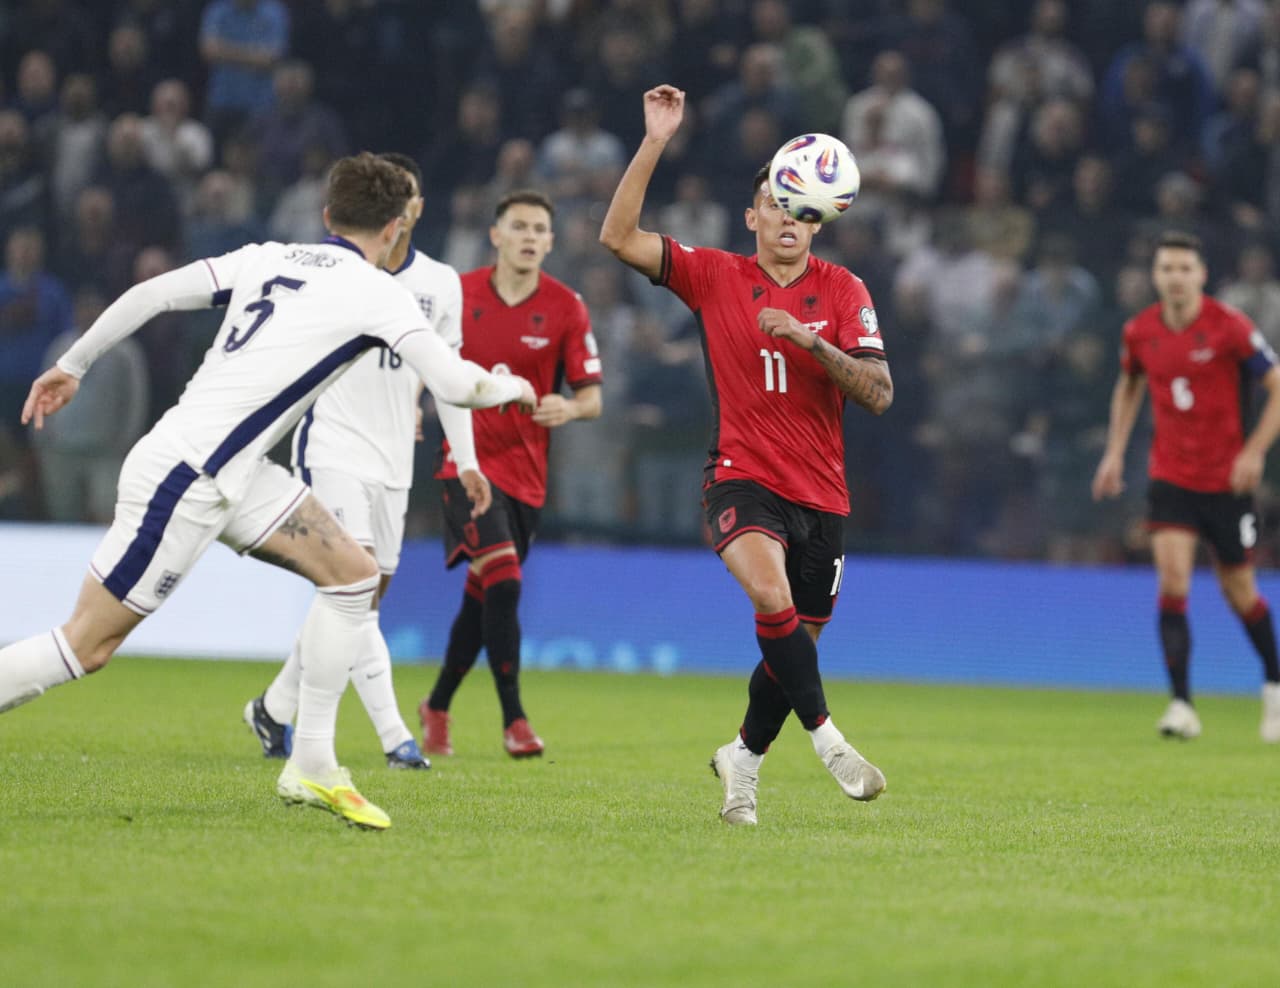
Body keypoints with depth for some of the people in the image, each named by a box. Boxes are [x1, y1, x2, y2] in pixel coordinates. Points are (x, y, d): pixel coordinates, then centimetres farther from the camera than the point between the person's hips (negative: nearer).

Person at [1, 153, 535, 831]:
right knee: (88, 646, -5)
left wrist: (72, 365, 18)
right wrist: (511, 386, 9)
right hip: (185, 477, -9)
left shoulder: (267, 259, 11)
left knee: (353, 574, 8)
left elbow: (149, 293, 9)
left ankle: (312, 768, 9)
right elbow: (453, 384, -12)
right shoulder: (377, 293, -7)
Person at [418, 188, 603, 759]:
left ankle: (437, 707, 33)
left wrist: (570, 408, -23)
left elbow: (592, 396, -2)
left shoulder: (565, 307, -2)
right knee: (503, 579, -21)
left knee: (481, 600, 11)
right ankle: (513, 720, -18)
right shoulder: (459, 294, -1)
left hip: (525, 472, 2)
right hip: (467, 460, -2)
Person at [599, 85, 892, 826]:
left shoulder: (843, 291, 1)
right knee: (772, 595, -30)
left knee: (797, 643, 9)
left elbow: (879, 394, -8)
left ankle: (744, 757, 34)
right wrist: (655, 144, -17)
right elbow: (620, 237, -9)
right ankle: (827, 738, -22)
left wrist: (808, 339, -21)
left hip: (821, 495, 2)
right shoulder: (715, 276, 1)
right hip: (742, 479, -2)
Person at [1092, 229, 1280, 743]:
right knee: (1172, 579, -15)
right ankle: (1181, 704, -15)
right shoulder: (1140, 331, -1)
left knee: (1239, 590, 7)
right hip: (1170, 476, 2)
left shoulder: (1230, 328, -13)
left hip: (1227, 480, -2)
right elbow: (1129, 386, 20)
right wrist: (1115, 452, 12)